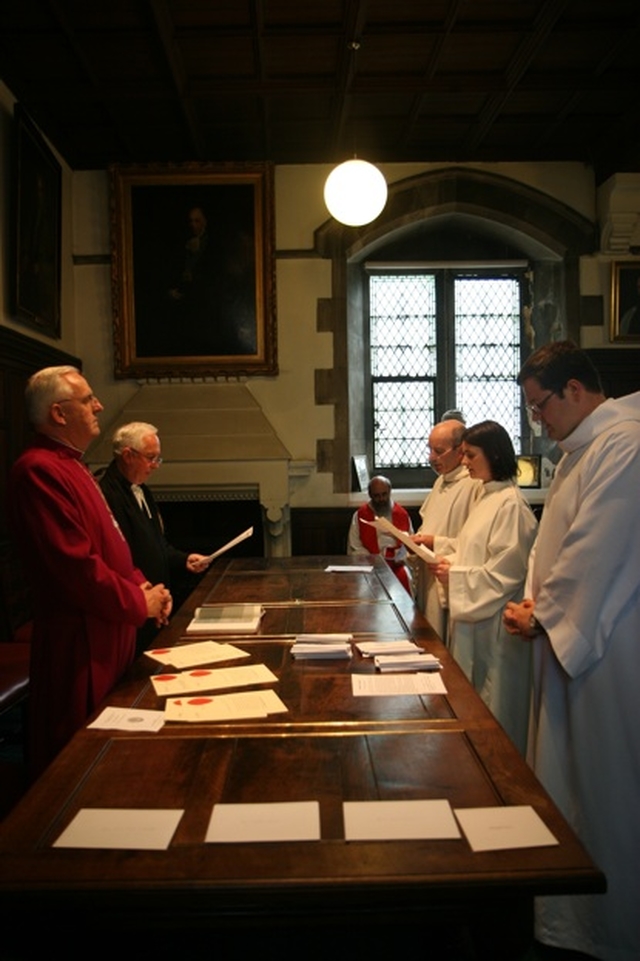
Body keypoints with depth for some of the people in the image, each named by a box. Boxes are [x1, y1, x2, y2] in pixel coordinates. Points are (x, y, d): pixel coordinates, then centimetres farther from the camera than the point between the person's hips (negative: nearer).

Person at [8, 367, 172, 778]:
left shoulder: (72, 467, 15)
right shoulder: (40, 470, -19)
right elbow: (74, 563, -26)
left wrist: (142, 584, 5)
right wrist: (139, 602, -14)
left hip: (109, 633, 10)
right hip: (79, 641, -10)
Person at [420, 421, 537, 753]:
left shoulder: (510, 505, -19)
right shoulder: (486, 496, 11)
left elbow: (505, 572, -22)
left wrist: (455, 576, -18)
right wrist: (437, 544, 7)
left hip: (493, 622, -10)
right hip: (473, 615, 10)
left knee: (494, 705, 4)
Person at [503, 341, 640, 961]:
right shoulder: (580, 450, 14)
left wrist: (541, 616, -11)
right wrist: (535, 599, 3)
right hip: (568, 637, 10)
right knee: (563, 781, 19)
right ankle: (565, 910, 36)